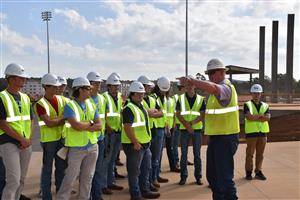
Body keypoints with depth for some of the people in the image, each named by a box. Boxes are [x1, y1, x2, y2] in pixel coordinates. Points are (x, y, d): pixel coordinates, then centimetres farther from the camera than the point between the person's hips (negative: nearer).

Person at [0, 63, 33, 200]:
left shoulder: (25, 98, 11)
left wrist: (29, 139, -3)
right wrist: (22, 139, -14)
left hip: (26, 144, 6)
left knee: (21, 179, 12)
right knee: (13, 180, -9)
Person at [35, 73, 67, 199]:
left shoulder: (60, 99, 6)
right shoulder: (40, 104, -12)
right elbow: (49, 123, -20)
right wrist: (63, 119, -12)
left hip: (62, 137, 6)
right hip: (49, 139, -6)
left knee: (61, 167, 15)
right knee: (47, 169, 4)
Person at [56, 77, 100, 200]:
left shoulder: (91, 105, 8)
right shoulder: (70, 106, -10)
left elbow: (99, 125, 3)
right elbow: (76, 125, -23)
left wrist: (84, 126, -12)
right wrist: (90, 123, -6)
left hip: (92, 147, 6)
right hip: (76, 148, -5)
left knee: (87, 178, 14)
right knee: (70, 178, 2)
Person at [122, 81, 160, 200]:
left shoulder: (141, 106, 14)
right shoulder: (129, 108, -16)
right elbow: (127, 127, -23)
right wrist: (135, 142, -23)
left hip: (145, 143, 10)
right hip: (134, 145, -10)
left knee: (146, 169, 18)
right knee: (134, 170, 2)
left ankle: (145, 190, 31)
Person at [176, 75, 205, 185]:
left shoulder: (200, 99, 3)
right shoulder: (181, 98, 3)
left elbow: (202, 115, -3)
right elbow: (178, 114, -2)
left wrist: (191, 123, -17)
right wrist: (186, 125, -14)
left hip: (197, 129, 0)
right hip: (184, 129, 0)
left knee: (197, 154, 6)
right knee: (184, 154, 5)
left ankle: (198, 176, 15)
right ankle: (183, 176, 14)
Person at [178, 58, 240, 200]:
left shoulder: (226, 88, -17)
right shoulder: (217, 89, 15)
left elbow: (212, 87, -40)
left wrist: (191, 80, -39)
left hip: (226, 139, -10)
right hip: (215, 137, 10)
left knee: (225, 177, -4)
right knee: (212, 175, 18)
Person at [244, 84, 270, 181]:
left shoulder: (265, 105, 12)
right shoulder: (247, 105, 2)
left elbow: (267, 118, -6)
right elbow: (249, 117, -15)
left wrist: (254, 117, -14)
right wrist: (261, 115, -9)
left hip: (263, 132, 3)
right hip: (251, 132, -3)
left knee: (260, 154, 8)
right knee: (250, 153, 0)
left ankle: (258, 172, 18)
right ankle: (248, 172, 10)